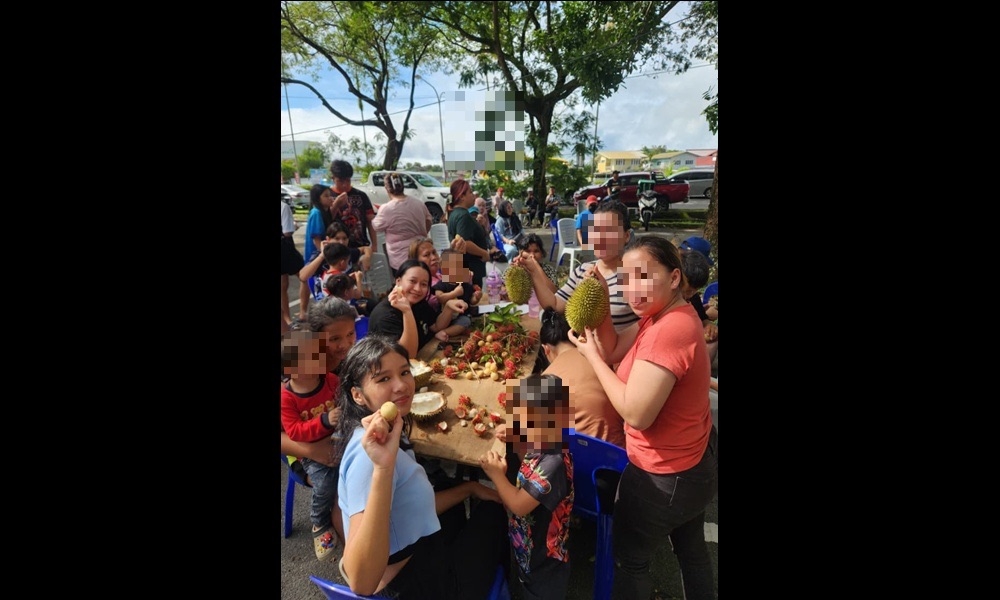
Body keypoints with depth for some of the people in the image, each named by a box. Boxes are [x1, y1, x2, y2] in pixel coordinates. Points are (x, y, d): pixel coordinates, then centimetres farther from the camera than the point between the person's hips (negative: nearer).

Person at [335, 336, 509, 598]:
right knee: (494, 513, 14)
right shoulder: (368, 452, -30)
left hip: (418, 553, 8)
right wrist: (382, 467, -46)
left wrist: (470, 488, 7)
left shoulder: (391, 435, -1)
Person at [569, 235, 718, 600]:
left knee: (629, 557, 16)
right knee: (691, 547, 31)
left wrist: (591, 355, -24)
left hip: (665, 475, -9)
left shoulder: (669, 331, -33)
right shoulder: (667, 315, -2)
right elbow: (615, 351, 2)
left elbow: (636, 413, -33)